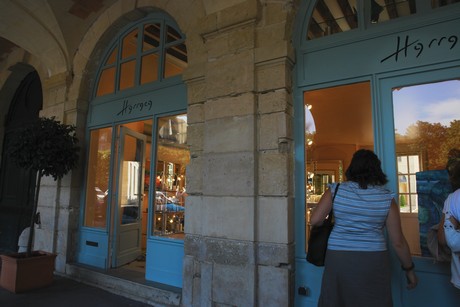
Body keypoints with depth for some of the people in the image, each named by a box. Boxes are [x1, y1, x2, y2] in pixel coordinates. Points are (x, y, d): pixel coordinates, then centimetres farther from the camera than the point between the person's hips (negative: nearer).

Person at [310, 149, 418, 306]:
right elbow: (398, 242, -2)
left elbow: (315, 220, -9)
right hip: (373, 262, 0)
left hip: (338, 259, 1)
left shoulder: (336, 190, -4)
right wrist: (409, 269, 12)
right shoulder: (387, 198, -3)